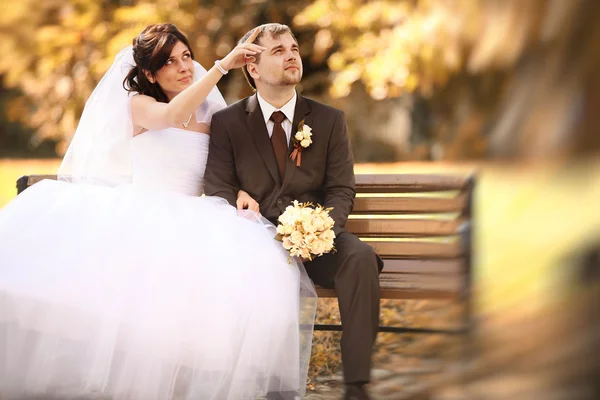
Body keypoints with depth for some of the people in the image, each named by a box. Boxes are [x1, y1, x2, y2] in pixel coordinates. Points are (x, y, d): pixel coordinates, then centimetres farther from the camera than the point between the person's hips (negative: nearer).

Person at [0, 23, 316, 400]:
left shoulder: (213, 118, 19)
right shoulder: (138, 104, 9)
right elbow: (173, 115, -15)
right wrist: (223, 65, -19)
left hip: (190, 223, 3)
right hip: (140, 215, -2)